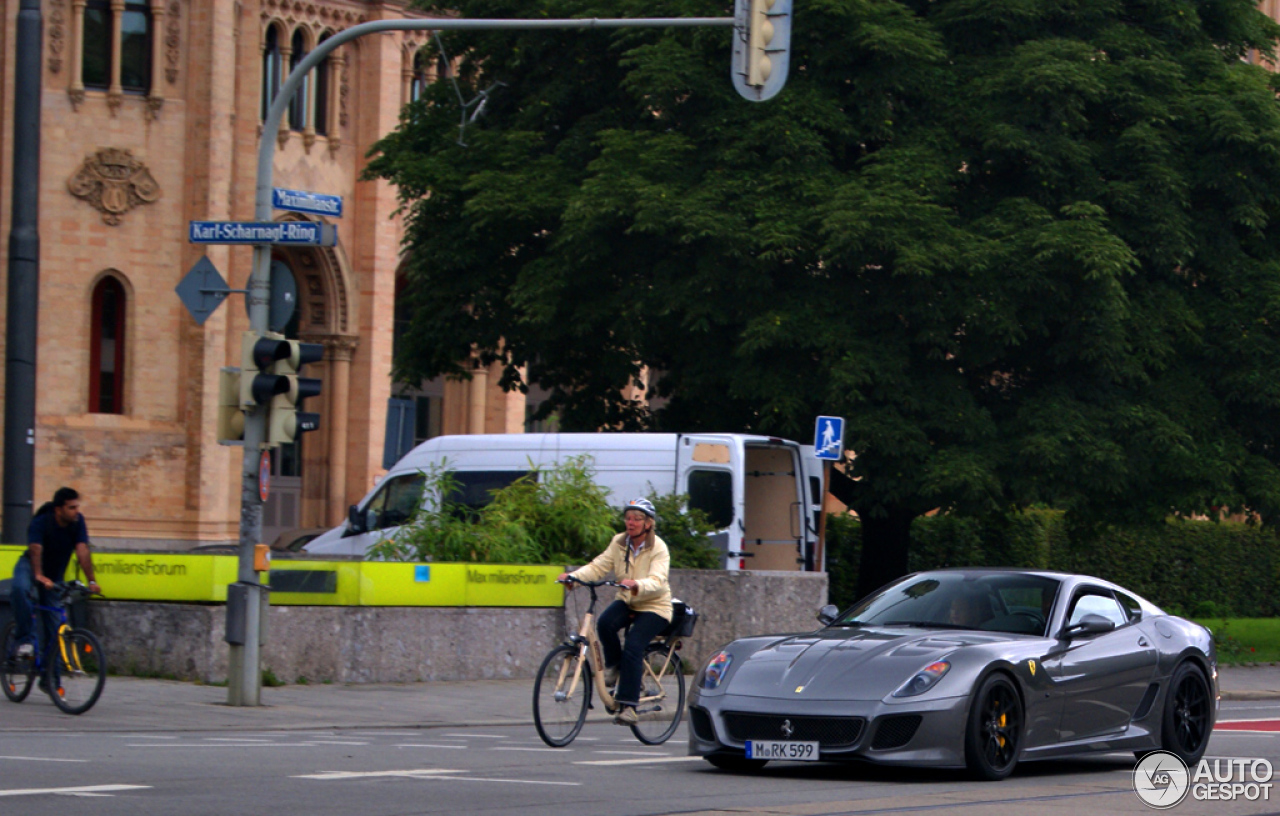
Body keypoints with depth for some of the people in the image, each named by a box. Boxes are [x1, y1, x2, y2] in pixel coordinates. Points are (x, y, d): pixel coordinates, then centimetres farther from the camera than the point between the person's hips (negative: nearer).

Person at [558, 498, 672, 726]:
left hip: (654, 607, -4)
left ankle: (628, 707, -20)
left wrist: (637, 585, -51)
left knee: (633, 648, -24)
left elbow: (657, 582, -30)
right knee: (605, 622, -28)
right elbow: (598, 566, -8)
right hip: (627, 602, 4)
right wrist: (573, 576, -26)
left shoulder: (658, 549, -15)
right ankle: (613, 665, 0)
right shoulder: (619, 543, 0)